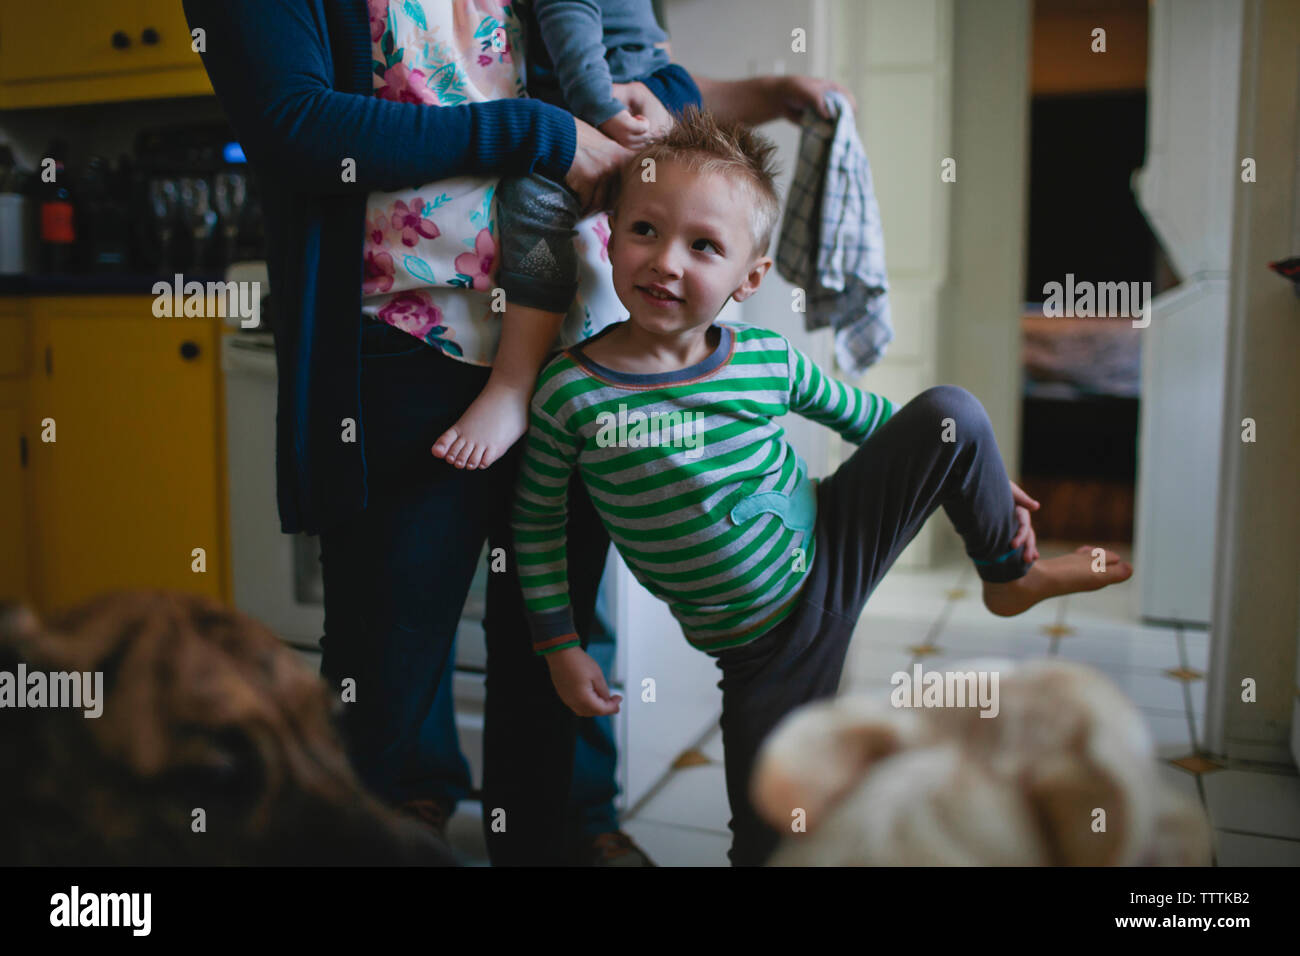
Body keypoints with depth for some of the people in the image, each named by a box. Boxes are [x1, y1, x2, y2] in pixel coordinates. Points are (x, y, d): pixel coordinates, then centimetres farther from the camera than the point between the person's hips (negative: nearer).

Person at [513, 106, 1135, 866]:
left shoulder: (767, 359, -9)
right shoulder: (569, 392, -15)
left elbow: (861, 414, 9)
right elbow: (538, 522, -2)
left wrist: (979, 479, 15)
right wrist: (562, 647, 0)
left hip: (836, 551, 2)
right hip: (764, 644, -1)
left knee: (951, 410, -11)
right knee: (769, 837, -2)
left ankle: (1009, 576, 12)